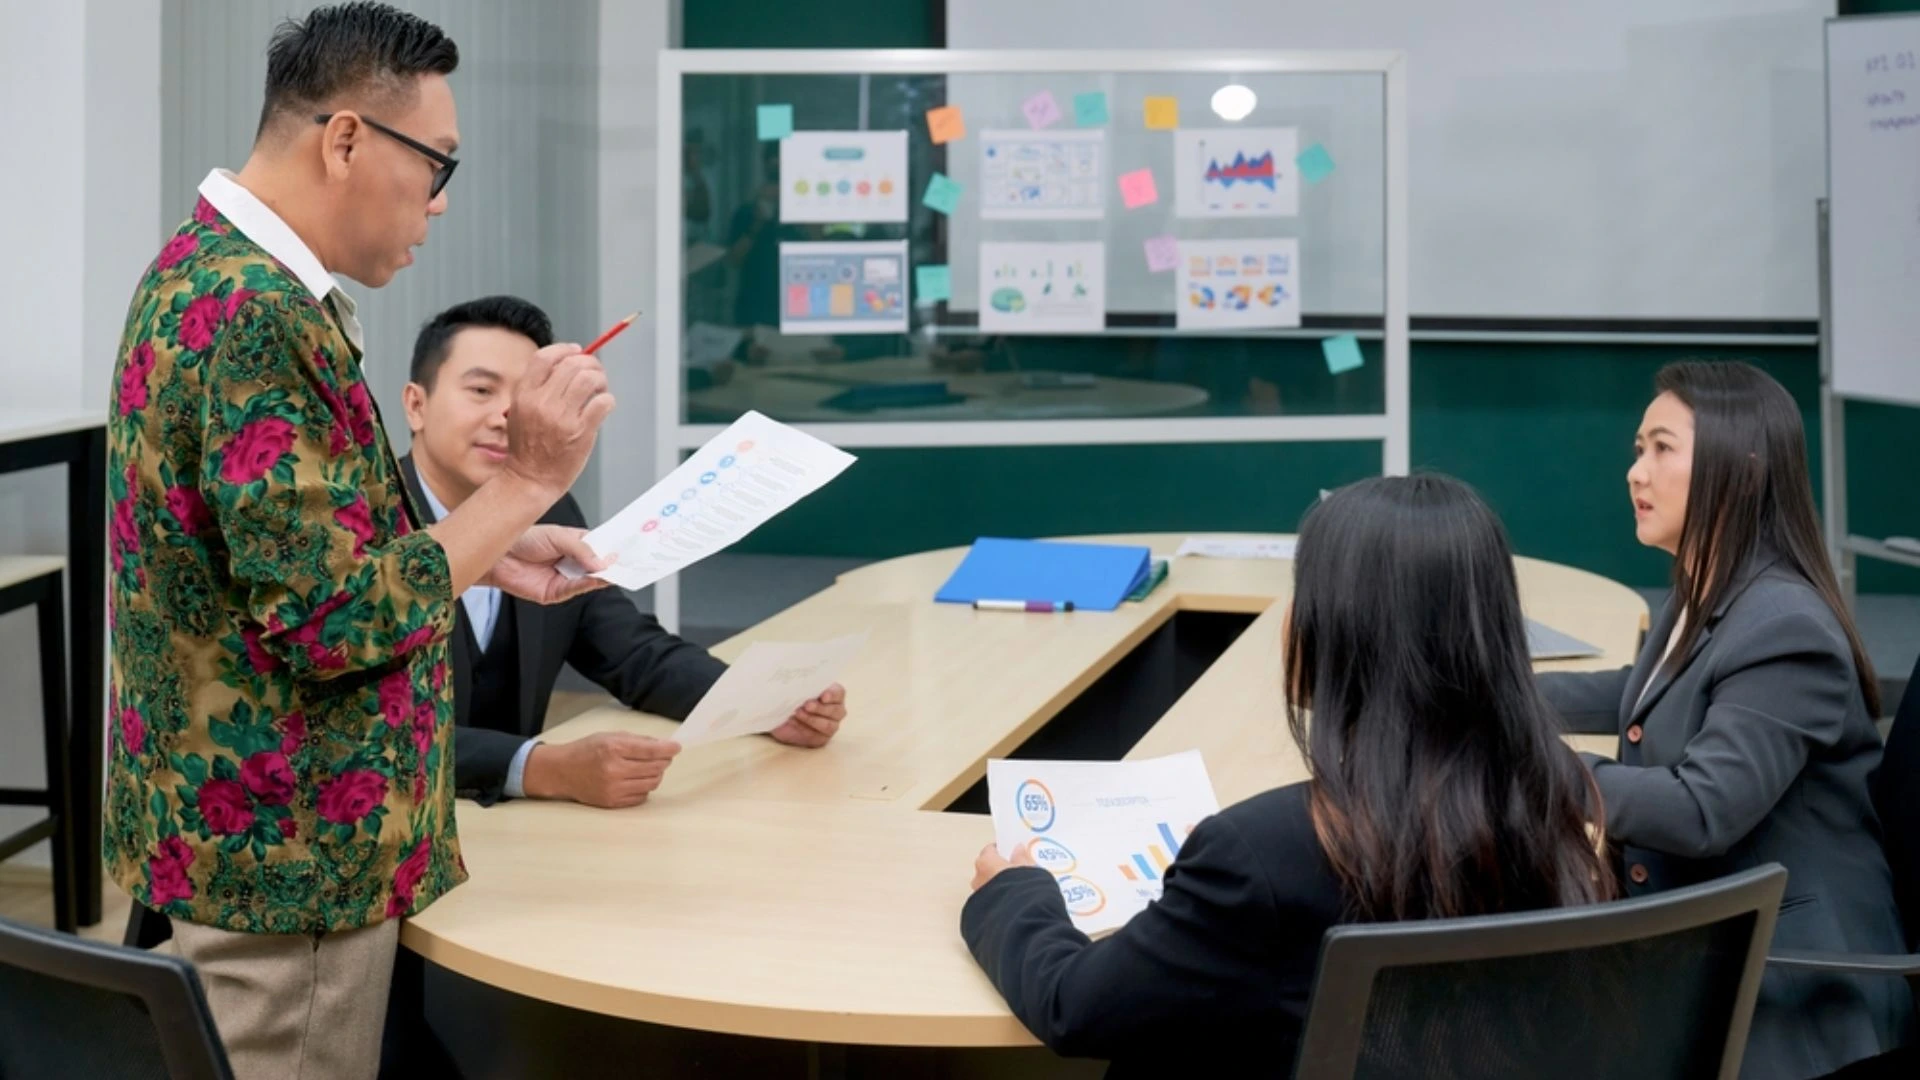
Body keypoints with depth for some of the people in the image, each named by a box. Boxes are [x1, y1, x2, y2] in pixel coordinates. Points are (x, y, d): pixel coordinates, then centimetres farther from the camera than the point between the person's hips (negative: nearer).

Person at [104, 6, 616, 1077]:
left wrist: (492, 555, 9)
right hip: (283, 861, -10)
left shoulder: (207, 273, 9)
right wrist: (528, 480, -20)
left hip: (241, 829, 10)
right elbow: (333, 620, -26)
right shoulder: (259, 315, -24)